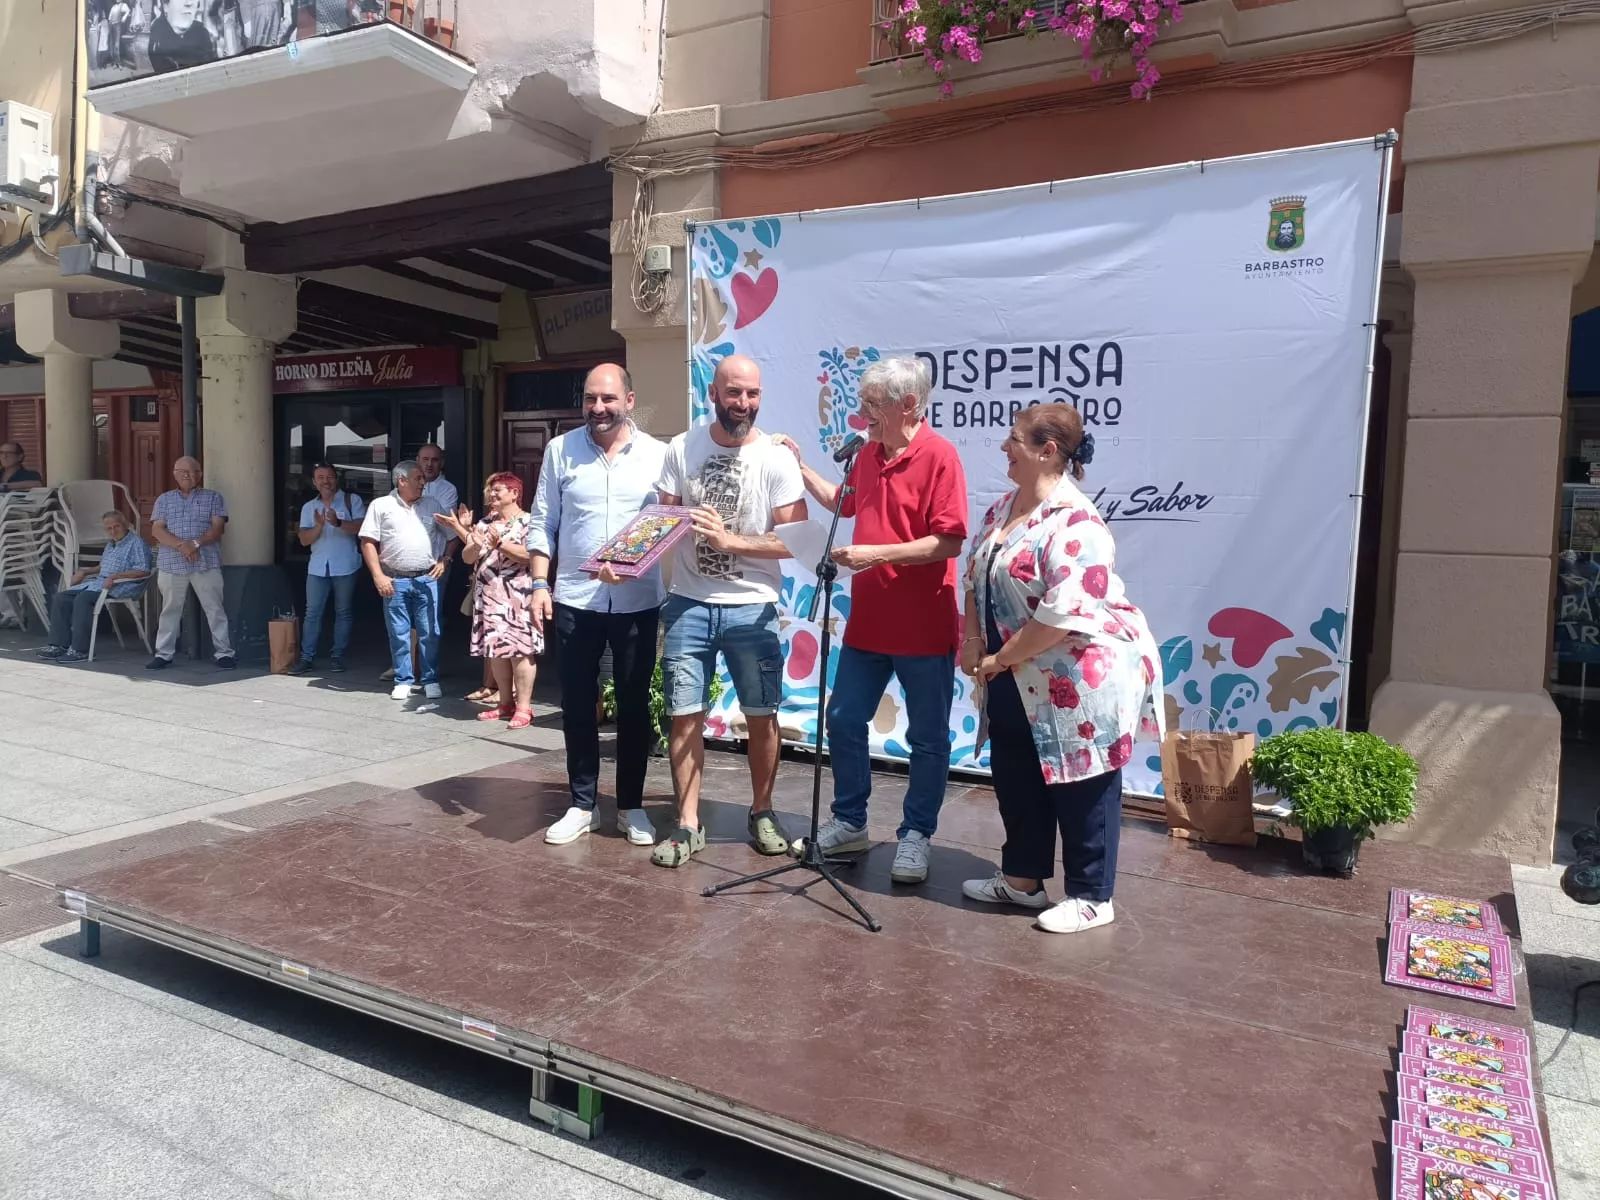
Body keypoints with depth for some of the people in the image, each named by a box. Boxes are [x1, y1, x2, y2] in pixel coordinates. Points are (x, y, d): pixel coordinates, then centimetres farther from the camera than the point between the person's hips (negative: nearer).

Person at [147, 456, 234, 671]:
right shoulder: (164, 500, 13)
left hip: (206, 563, -2)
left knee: (215, 609, -2)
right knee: (170, 610, 7)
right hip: (171, 564, 2)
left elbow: (218, 528, -3)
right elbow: (157, 530, 1)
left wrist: (196, 544, -18)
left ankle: (224, 653, 2)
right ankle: (163, 654, 14)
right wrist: (181, 545, -15)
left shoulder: (212, 498, 8)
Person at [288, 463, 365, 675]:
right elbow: (304, 539, 5)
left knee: (344, 612, 5)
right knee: (312, 612, 1)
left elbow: (362, 526, -11)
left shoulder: (352, 500, 2)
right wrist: (319, 526, -14)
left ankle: (338, 656, 12)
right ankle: (307, 657, 4)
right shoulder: (309, 507, 13)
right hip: (317, 567, 3)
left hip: (345, 566, -3)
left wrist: (338, 523, -25)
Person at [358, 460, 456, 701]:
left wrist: (444, 561, 1)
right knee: (399, 634, 4)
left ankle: (431, 681, 11)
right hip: (395, 580, -1)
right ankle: (403, 681, 14)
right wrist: (378, 576, -8)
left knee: (430, 633, 2)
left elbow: (450, 537, 16)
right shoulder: (381, 505, 2)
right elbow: (368, 542, -1)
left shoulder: (432, 505, 11)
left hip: (427, 579, 2)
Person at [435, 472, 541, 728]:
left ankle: (524, 707, -6)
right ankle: (506, 703, 18)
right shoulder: (484, 523, 16)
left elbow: (531, 554, -17)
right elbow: (467, 558, 10)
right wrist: (474, 541, -10)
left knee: (519, 649, -8)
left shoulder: (527, 521, -3)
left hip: (516, 596, -7)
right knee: (495, 650, 8)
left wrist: (501, 544, -22)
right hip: (488, 595, 7)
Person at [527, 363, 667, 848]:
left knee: (634, 706, 8)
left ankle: (631, 806, 22)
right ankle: (582, 805, 22)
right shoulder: (560, 449, 3)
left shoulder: (657, 454, 1)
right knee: (578, 706, 8)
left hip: (637, 602, -1)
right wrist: (540, 583, -3)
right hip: (575, 600, 1)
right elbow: (543, 523, 5)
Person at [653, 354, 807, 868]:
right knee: (684, 714, 4)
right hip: (688, 605, 2)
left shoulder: (776, 458, -7)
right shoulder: (681, 449, 1)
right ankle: (688, 825, 16)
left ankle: (762, 812, 28)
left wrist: (731, 540, -19)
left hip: (751, 609, -1)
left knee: (761, 715, 8)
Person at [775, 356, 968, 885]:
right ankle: (850, 822, 29)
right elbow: (844, 503, 27)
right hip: (868, 621, 8)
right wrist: (799, 467, 18)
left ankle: (915, 835, 21)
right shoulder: (868, 454, 8)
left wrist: (877, 554, -23)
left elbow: (950, 541, -22)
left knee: (927, 738, 7)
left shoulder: (938, 456, -15)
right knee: (843, 720, 13)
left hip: (924, 628, -7)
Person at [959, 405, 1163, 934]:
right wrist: (973, 641, 1)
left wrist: (999, 659, -18)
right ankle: (1022, 879, 34)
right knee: (1015, 779, 17)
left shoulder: (1074, 523, -22)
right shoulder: (1004, 508, 7)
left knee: (1081, 788, 5)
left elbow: (1065, 614, -28)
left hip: (1082, 677, -9)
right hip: (1020, 680, 9)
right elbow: (976, 577, 15)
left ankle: (1092, 897, 21)